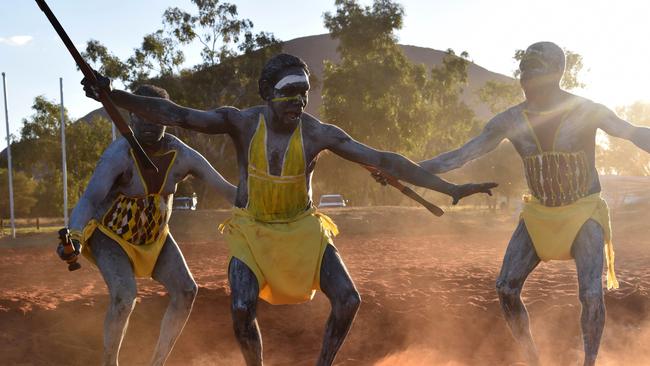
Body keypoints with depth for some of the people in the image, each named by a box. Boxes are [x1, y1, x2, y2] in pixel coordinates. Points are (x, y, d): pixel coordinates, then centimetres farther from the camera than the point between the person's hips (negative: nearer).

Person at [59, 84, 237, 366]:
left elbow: (225, 189, -16)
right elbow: (88, 200, -47)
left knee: (185, 292, -9)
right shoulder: (119, 154, -36)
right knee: (125, 295, -29)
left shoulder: (182, 155, -21)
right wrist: (73, 237, -65)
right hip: (111, 234, -5)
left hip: (153, 235, 5)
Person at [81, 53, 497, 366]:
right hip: (253, 231, -1)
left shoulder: (319, 133, -15)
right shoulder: (242, 122, -15)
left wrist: (450, 187, -17)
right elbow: (176, 115, -22)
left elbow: (383, 160, -14)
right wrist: (115, 96, -35)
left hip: (303, 229, 1)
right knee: (242, 311, -19)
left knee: (348, 299, -12)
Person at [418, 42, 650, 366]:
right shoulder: (511, 120, -8)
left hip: (584, 214, -3)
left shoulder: (586, 111, -16)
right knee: (506, 288, -8)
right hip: (539, 215, 3)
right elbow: (462, 155, -6)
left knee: (591, 295, -19)